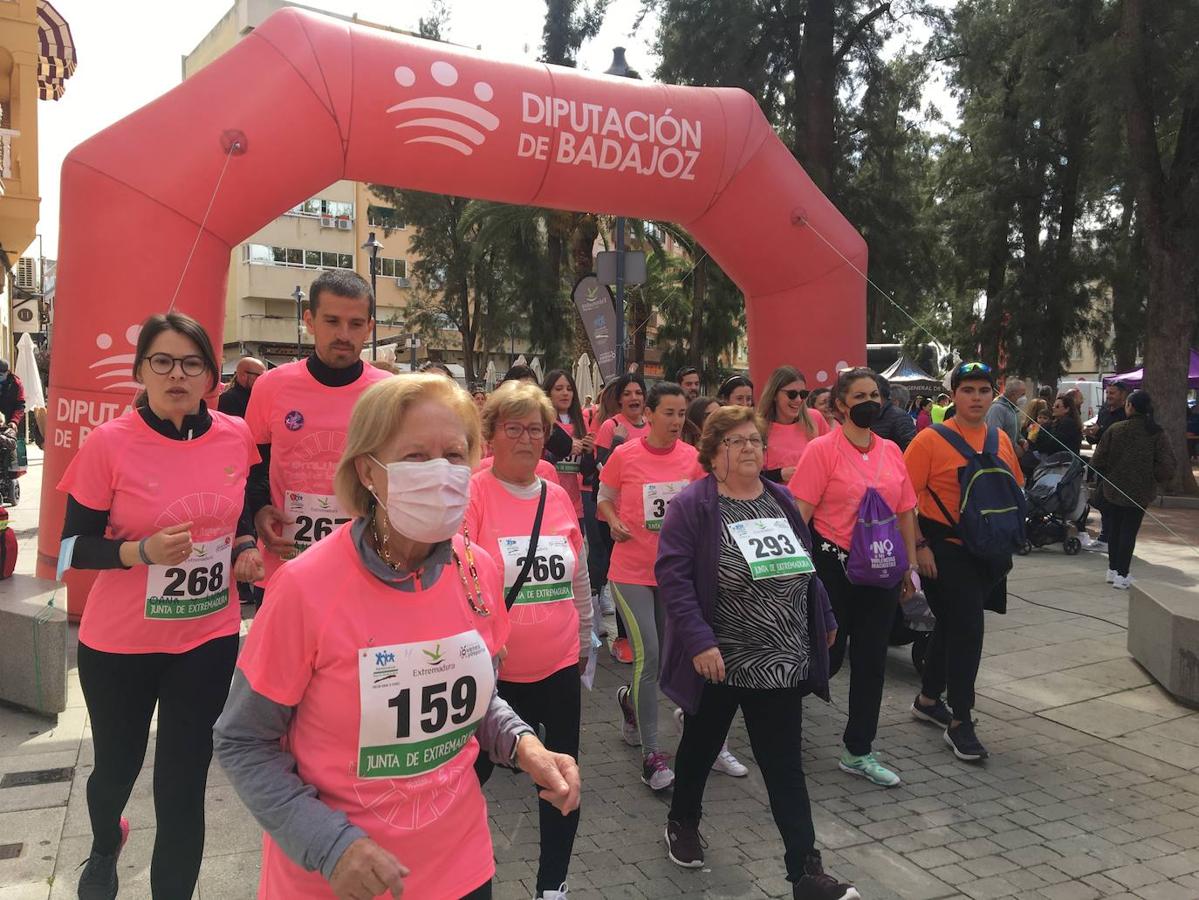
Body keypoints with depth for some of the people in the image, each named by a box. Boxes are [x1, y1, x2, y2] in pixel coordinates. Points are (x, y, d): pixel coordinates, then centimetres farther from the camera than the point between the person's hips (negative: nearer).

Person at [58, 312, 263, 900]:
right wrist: (142, 551, -26)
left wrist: (247, 547, -7)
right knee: (116, 767, 23)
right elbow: (72, 547, -9)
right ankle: (104, 848, 58)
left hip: (209, 641, 1)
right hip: (119, 645, 0)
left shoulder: (236, 437, -5)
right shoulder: (108, 444, -14)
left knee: (184, 785, 5)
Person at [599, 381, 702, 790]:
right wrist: (615, 523, -14)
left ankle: (631, 698, 47)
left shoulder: (692, 457, -1)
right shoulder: (624, 455, -9)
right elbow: (604, 498, 4)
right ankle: (651, 753, 6)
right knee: (649, 656, -9)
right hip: (631, 569, -4)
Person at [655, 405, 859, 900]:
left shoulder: (781, 500, 7)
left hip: (782, 661, 4)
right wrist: (699, 641, -25)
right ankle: (682, 822, 42)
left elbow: (805, 566, 16)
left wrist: (824, 621, 16)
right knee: (701, 746, 17)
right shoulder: (692, 506, -12)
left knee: (786, 766, 7)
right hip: (718, 661, -4)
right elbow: (672, 576, -18)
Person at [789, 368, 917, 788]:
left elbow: (906, 512, 14)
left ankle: (859, 752, 24)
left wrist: (910, 566, 13)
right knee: (828, 656, 2)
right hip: (834, 566, -5)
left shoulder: (891, 451, 7)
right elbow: (800, 512, -13)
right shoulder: (823, 449, -10)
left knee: (871, 660, 10)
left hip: (881, 571, 6)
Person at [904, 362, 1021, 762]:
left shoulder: (1001, 440, 6)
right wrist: (919, 546, -17)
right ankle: (960, 722, 4)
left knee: (952, 625, 17)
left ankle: (928, 700, 35)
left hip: (988, 551, 6)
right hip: (946, 549, -6)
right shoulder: (930, 440, -12)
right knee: (966, 628, -8)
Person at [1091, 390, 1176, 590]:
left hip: (1113, 488, 1)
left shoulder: (1114, 429, -8)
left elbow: (1098, 461, -8)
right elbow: (1167, 466, -13)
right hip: (1140, 491, -1)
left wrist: (1106, 475, 11)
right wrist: (1155, 478, 6)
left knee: (1114, 528, 15)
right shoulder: (1157, 433, -8)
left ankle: (1113, 569, 24)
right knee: (1130, 531, 3)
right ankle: (1121, 575, 2)